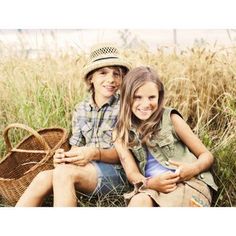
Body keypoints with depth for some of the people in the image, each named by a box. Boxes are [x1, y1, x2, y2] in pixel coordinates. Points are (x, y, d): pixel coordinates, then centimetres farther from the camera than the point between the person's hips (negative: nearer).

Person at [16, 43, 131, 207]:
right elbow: (76, 148, 11)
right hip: (86, 169, 5)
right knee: (44, 177, -25)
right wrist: (64, 156, -13)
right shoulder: (81, 110, 11)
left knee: (63, 172, -32)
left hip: (116, 171, -4)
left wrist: (95, 154, -24)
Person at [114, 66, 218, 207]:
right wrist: (149, 183, -22)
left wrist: (194, 168, -17)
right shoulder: (121, 133, 10)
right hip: (154, 188, 2)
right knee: (139, 201, -33)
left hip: (190, 182, -1)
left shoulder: (170, 118, 4)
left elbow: (207, 155, 7)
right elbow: (132, 172, 1)